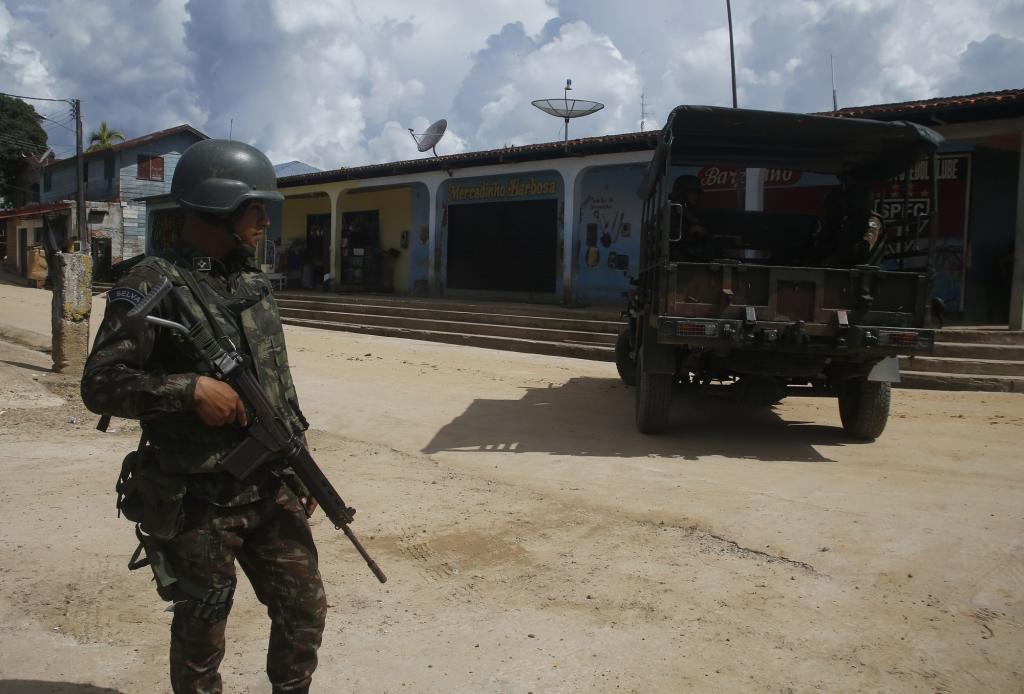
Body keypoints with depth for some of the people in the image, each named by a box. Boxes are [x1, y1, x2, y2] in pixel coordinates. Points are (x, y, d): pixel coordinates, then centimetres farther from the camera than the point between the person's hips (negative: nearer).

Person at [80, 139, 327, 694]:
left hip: (271, 489, 6)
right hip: (197, 502, -6)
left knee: (305, 610, 12)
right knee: (202, 632, 11)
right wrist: (191, 388, -23)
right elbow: (100, 385, -14)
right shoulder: (154, 285, -11)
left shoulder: (254, 283, 10)